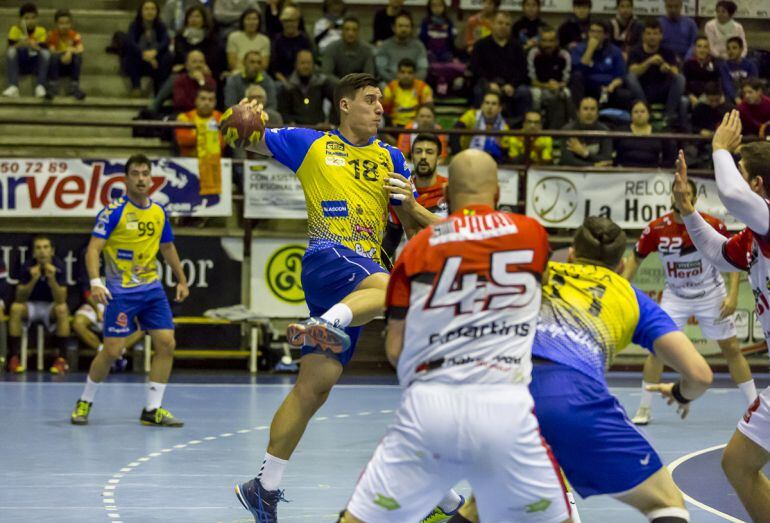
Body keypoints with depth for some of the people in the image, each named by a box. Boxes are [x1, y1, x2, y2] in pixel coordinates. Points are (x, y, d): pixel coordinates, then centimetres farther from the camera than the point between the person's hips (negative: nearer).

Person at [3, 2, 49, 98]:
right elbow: (10, 48, -14)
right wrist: (19, 45, -34)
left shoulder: (41, 31, -2)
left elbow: (43, 49, -11)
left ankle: (41, 86, -30)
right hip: (19, 64, 0)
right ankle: (13, 87, -39)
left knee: (46, 53, -27)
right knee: (11, 51, -28)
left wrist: (35, 47, -33)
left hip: (36, 65, 0)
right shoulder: (15, 29, -3)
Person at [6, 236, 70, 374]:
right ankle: (13, 357, -24)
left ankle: (61, 359, -26)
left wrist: (52, 279, -37)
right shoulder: (27, 266, -16)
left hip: (51, 306, -1)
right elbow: (20, 299, -20)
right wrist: (33, 280, -34)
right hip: (31, 306, 1)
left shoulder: (58, 266, -17)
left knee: (62, 309, -33)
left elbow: (61, 300, -23)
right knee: (15, 308, -30)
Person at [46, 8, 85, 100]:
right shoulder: (52, 35, -4)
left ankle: (75, 87, -30)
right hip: (57, 66, -1)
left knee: (78, 55, -29)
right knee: (54, 56, -33)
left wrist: (71, 50, -34)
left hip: (71, 65, 1)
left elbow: (80, 49, -16)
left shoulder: (75, 35, -1)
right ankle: (52, 87, -36)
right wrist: (63, 54, -32)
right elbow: (51, 51, -16)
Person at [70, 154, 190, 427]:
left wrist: (181, 281, 24)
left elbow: (168, 247, 23)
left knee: (166, 343, -5)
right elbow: (93, 249, -15)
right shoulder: (114, 211, -10)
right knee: (112, 350, -7)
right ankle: (85, 402, 15)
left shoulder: (159, 212, 7)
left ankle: (152, 409, 3)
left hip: (152, 288, 5)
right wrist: (95, 282, -28)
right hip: (121, 291, -5)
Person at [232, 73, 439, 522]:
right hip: (327, 256, -4)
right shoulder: (310, 145, 9)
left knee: (314, 387, -1)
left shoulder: (390, 158, 18)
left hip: (365, 270, 4)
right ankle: (325, 324, -57)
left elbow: (416, 228, 17)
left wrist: (409, 205, -6)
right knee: (390, 286, -37)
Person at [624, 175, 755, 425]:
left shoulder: (712, 225, -18)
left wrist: (733, 295, -15)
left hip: (711, 295, -1)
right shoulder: (656, 229, -15)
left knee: (731, 348, 1)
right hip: (675, 296, 1)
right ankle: (644, 409, 5)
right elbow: (636, 258, 1)